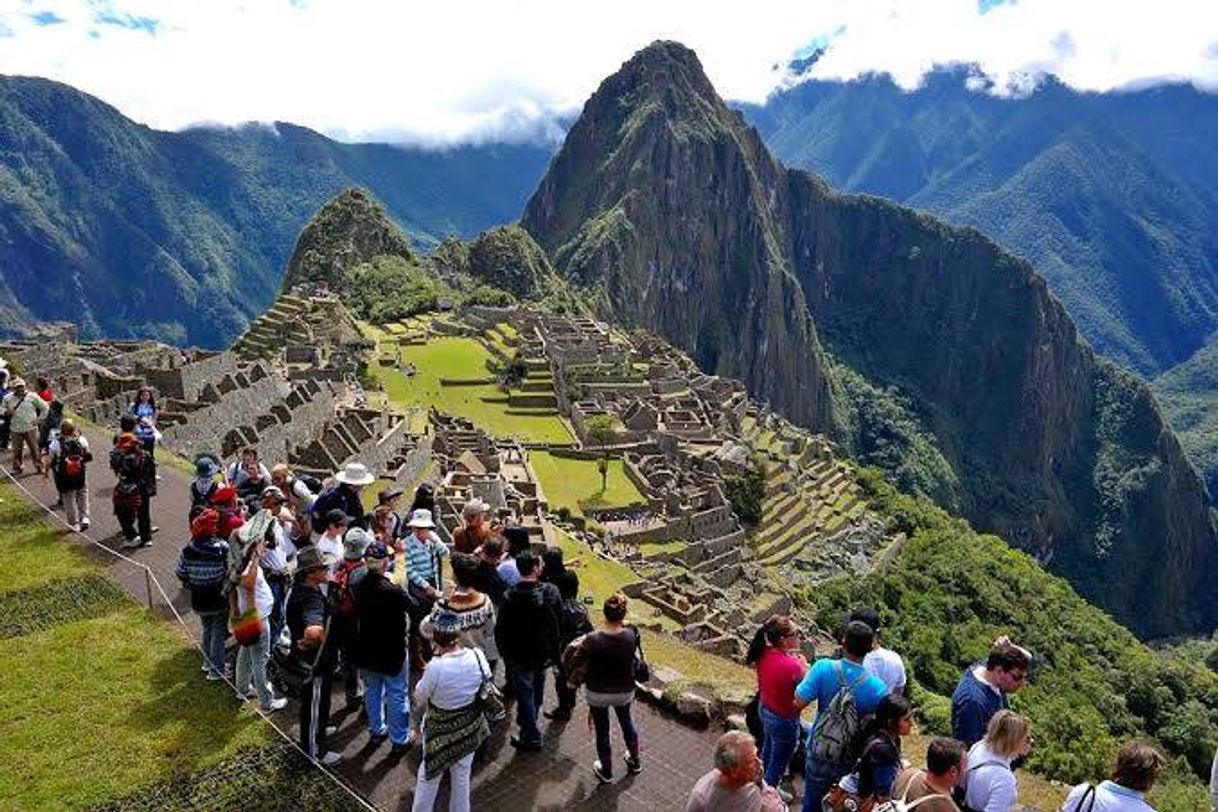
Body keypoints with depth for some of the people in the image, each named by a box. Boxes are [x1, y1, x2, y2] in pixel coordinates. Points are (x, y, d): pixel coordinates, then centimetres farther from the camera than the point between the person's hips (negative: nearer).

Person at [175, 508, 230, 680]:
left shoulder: (187, 551, -12)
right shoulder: (222, 549, -22)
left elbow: (180, 575, -1)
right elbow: (230, 573, -15)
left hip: (199, 601, 4)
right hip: (219, 601, -3)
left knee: (207, 630, 25)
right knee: (218, 633, 10)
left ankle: (208, 663, 37)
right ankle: (216, 670, 16)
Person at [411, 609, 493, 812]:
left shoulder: (436, 666, -32)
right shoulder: (478, 656, -20)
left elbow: (420, 696, -16)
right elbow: (486, 678, 0)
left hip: (440, 731, -3)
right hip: (470, 727, 3)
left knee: (429, 775, 21)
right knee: (462, 775, 23)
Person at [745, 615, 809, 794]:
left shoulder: (764, 653, -15)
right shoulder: (793, 666, -36)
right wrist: (803, 665, -11)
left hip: (764, 709, 7)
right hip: (784, 719, -7)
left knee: (769, 746, 33)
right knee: (779, 760, 20)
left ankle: (765, 781, 58)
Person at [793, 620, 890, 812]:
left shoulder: (823, 668, -24)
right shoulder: (877, 688, -23)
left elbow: (799, 703, -24)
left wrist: (804, 674, -7)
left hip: (819, 753, 0)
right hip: (850, 759, 0)